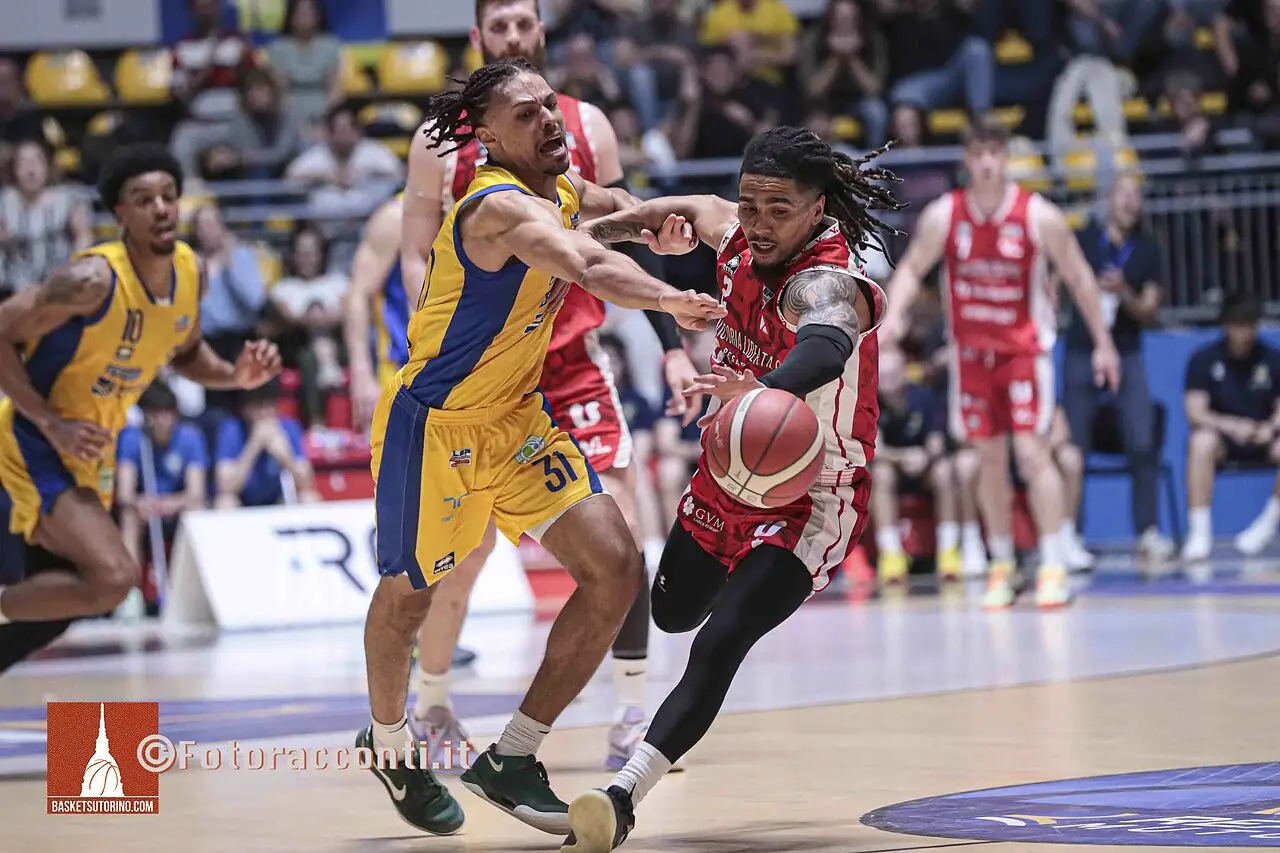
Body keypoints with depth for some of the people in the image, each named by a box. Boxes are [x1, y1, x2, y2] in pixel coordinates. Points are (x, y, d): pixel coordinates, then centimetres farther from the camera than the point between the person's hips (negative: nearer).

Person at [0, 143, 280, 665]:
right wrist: (53, 424, -25)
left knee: (69, 593, 17)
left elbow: (185, 353, 15)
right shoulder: (94, 279, -26)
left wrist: (236, 376, -6)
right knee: (113, 577, -24)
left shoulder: (192, 272, -3)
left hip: (92, 450, 8)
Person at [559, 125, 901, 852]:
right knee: (673, 614, 28)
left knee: (718, 645, -24)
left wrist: (762, 390, -77)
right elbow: (694, 209, 14)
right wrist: (595, 230, 13)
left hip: (809, 499, -8)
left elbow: (825, 349, -57)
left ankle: (624, 795, -25)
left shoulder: (826, 284, -32)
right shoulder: (736, 236, -11)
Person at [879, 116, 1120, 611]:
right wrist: (894, 315, -19)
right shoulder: (943, 217, -7)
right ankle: (1001, 566, 19)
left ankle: (1053, 568, -10)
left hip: (1025, 348, -3)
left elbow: (1078, 277, -2)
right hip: (971, 351, 3)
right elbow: (912, 269, 1)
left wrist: (1102, 342, 1)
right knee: (990, 459, 7)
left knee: (1032, 452, -13)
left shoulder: (1038, 216, -12)